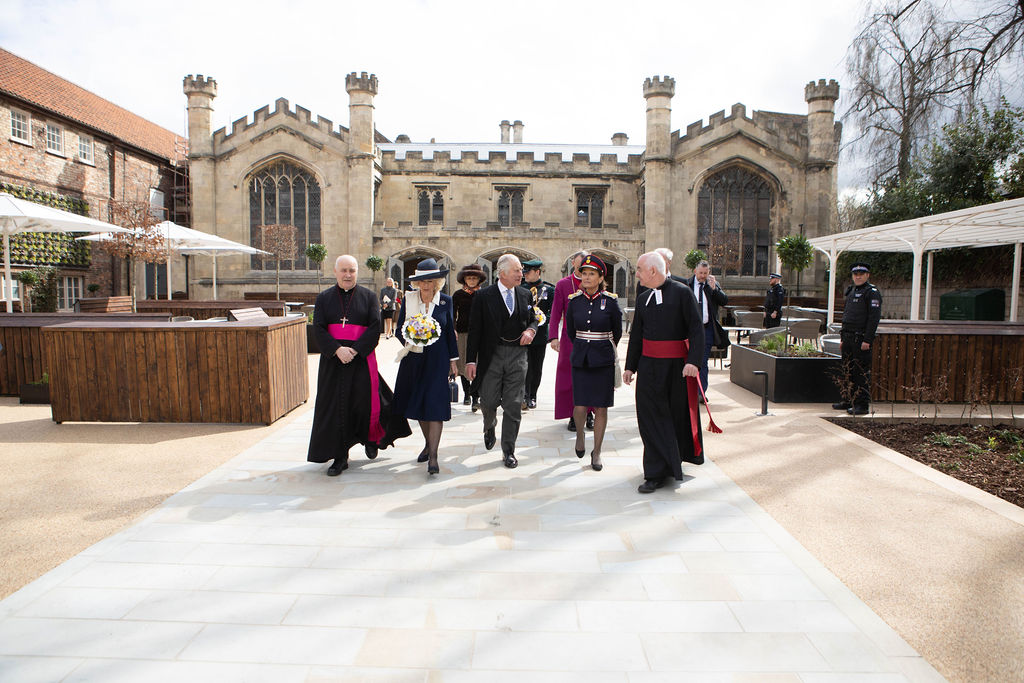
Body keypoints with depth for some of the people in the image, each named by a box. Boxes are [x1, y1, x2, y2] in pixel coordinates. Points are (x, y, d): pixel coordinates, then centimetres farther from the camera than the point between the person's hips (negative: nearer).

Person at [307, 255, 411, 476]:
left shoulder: (368, 297, 5)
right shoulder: (324, 298, 9)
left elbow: (375, 327, -5)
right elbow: (318, 328, -1)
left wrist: (355, 350, -15)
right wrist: (337, 349, -16)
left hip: (361, 359, -1)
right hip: (333, 360, 2)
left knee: (365, 402, -6)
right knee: (335, 406, 2)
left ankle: (370, 438, 27)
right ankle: (340, 458, 11)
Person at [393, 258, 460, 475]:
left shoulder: (445, 301, 1)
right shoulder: (408, 300, 3)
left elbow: (450, 332, 6)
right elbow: (399, 329, 5)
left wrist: (453, 360, 6)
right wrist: (408, 337, -17)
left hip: (437, 359, -2)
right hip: (414, 359, 3)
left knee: (434, 403, -9)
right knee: (418, 403, 12)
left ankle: (433, 455, -8)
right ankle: (428, 443, 33)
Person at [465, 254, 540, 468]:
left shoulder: (525, 295, 9)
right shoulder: (484, 296, -3)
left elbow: (532, 319, 21)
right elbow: (475, 330, -4)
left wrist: (530, 330, -4)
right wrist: (471, 360, -9)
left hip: (518, 356, 2)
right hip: (492, 355, -2)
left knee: (513, 406, 2)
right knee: (488, 402, 5)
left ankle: (509, 451, 15)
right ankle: (489, 427, 42)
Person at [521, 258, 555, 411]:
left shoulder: (549, 289, 3)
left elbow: (554, 312, 0)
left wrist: (543, 319, -16)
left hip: (540, 334, 0)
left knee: (536, 367, 8)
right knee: (525, 365, -12)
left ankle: (532, 397, 22)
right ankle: (524, 396, -10)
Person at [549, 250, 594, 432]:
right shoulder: (562, 284, 2)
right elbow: (556, 313, -1)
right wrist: (554, 337, -11)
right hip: (570, 338, -1)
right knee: (570, 377, 3)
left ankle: (588, 413, 19)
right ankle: (573, 416, 14)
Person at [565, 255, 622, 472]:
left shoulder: (610, 301, -4)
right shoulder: (574, 300, 1)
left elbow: (617, 332, 10)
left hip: (603, 361, -1)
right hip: (580, 360, 1)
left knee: (601, 408, 3)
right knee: (580, 406, -3)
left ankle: (596, 452, 17)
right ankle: (580, 434, 30)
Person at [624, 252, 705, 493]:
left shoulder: (682, 292, -5)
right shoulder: (643, 299, 11)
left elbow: (696, 329, -9)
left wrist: (692, 360, -19)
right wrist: (630, 366, 13)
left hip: (677, 365, -4)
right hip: (649, 365, 4)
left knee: (680, 413, 8)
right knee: (650, 416, 2)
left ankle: (683, 454, 31)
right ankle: (657, 473, 13)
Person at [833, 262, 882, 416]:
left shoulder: (872, 292, -8)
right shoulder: (851, 291, 18)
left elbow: (874, 317, -14)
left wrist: (867, 340, -19)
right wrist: (842, 338, 18)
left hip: (861, 338, -8)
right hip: (848, 338, 8)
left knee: (862, 373, -5)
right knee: (848, 371, 13)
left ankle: (862, 404, 0)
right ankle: (848, 400, 22)